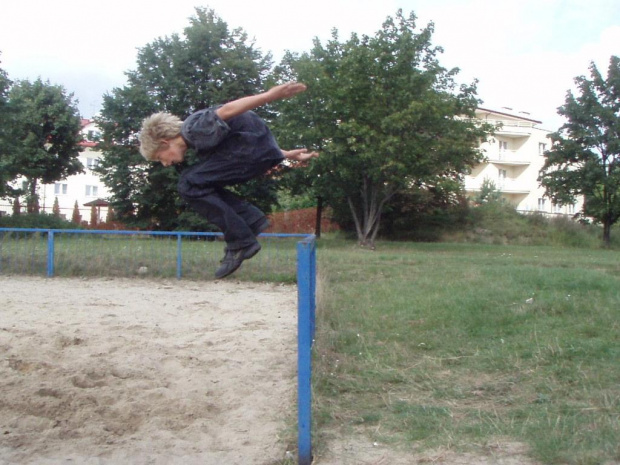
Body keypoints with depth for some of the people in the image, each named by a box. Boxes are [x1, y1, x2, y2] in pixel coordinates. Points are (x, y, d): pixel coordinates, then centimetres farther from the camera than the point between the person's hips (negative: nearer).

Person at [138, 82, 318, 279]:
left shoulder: (194, 128, -11)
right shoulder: (198, 137, 21)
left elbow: (226, 110, -25)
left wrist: (269, 95, -38)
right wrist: (287, 155, 24)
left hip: (255, 148, -11)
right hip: (259, 151, 11)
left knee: (190, 184, -12)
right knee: (202, 185, 15)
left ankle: (240, 241, -11)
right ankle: (253, 220, 7)